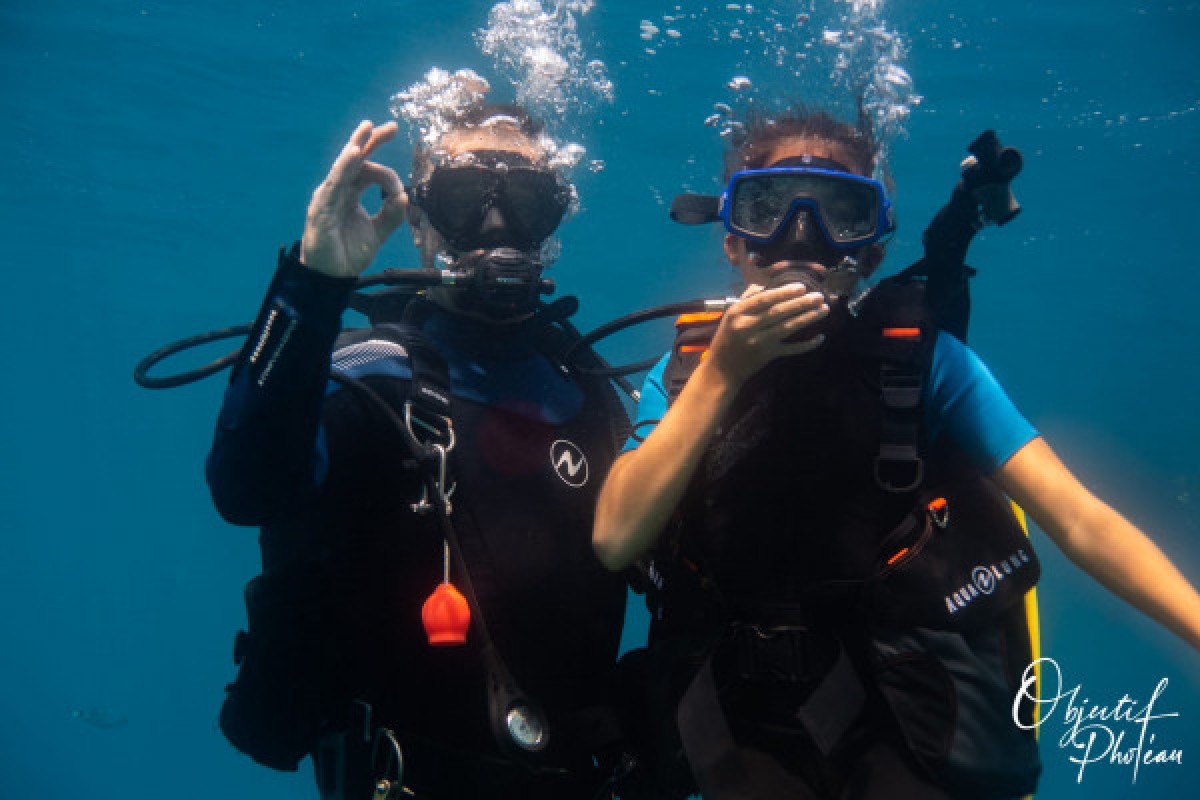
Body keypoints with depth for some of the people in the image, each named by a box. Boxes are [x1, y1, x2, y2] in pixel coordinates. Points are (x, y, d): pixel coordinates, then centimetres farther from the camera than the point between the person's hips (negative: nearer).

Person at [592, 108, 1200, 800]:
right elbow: (616, 539, -14)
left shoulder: (923, 359, -7)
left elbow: (1078, 519, -15)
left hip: (911, 733, -1)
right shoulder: (684, 371, -1)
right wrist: (720, 375, -20)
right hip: (747, 733, 2)